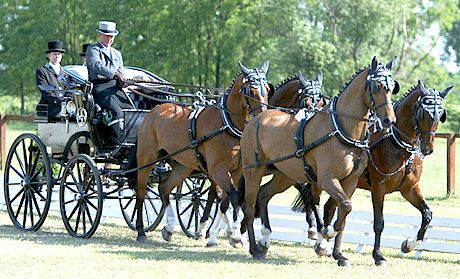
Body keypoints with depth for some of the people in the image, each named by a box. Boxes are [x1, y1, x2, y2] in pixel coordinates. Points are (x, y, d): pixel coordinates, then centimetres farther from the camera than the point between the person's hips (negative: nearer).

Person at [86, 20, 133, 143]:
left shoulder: (117, 54, 29)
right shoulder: (93, 49, 7)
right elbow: (97, 66, -11)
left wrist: (124, 80, -2)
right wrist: (115, 73, -22)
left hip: (115, 87, 6)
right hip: (100, 86, -6)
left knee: (131, 110, -17)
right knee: (115, 111, -29)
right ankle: (122, 141, -37)